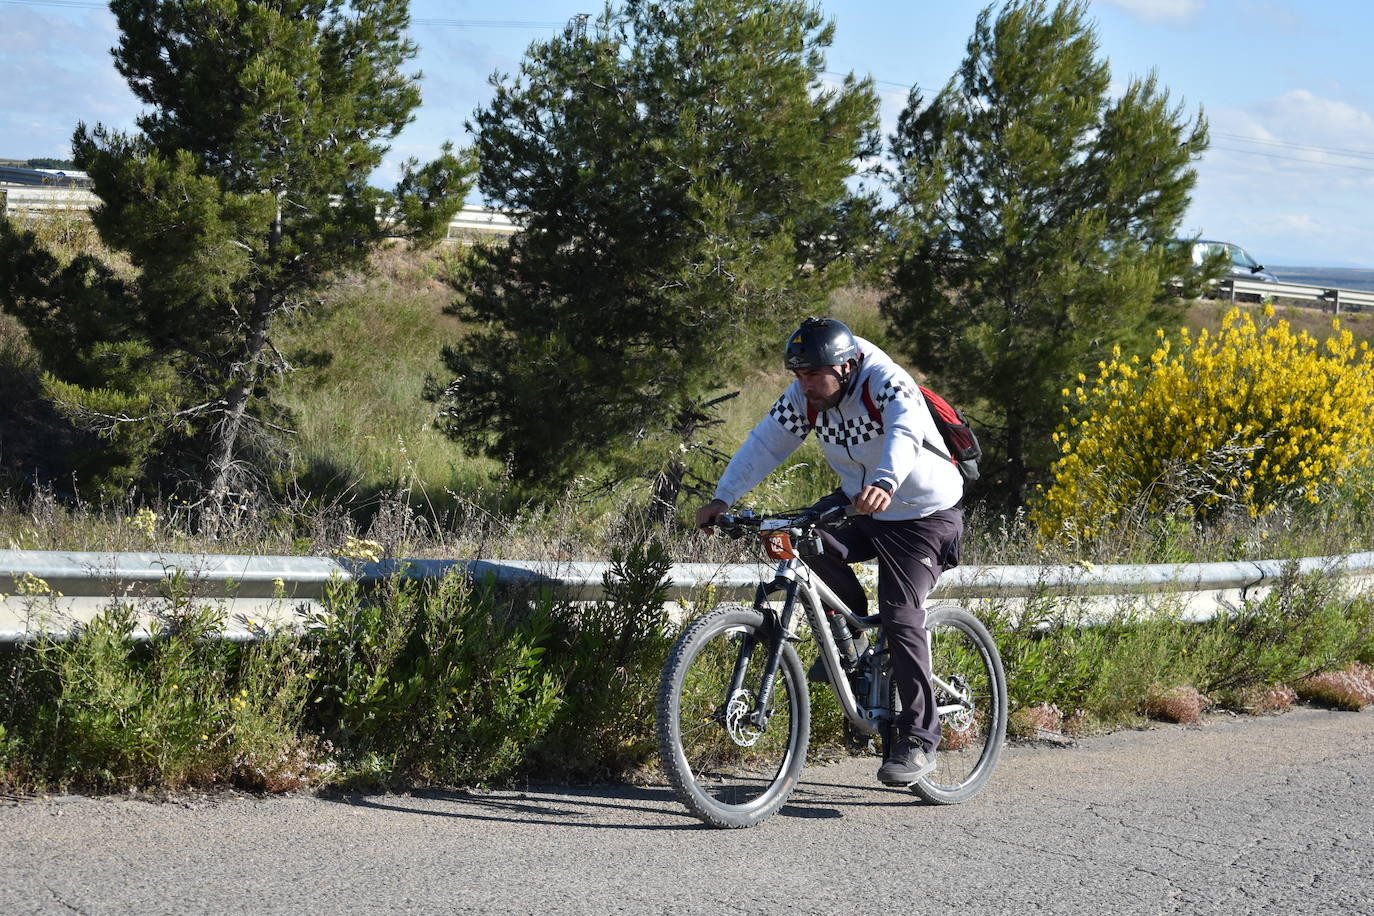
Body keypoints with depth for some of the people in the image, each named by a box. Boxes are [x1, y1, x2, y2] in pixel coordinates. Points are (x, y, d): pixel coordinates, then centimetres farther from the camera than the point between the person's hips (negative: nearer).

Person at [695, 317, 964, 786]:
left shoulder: (886, 383, -28)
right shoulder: (805, 396, -9)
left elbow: (905, 433, -47)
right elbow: (765, 444, -9)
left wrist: (885, 484, -67)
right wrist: (722, 499, -21)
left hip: (922, 516, -6)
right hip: (858, 506, 6)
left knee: (900, 618, -18)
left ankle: (919, 740, -9)